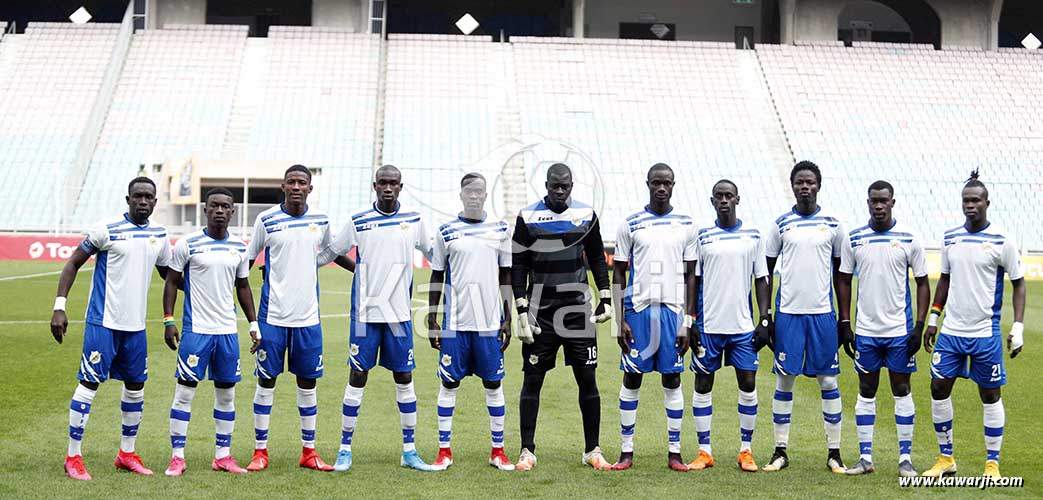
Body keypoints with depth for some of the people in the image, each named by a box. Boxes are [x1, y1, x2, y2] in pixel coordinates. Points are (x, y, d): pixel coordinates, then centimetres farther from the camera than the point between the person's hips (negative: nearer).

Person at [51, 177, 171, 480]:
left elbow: (168, 273, 23)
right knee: (89, 384, -6)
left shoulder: (159, 235, 7)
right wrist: (59, 307, -12)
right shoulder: (107, 229, -10)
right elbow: (74, 263, -5)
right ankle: (73, 457, 1)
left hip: (135, 325, 6)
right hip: (103, 321, -6)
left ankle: (127, 454, 24)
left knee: (135, 386, 11)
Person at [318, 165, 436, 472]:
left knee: (404, 378, 5)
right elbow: (330, 252, 11)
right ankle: (345, 450, 9)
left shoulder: (413, 220, 5)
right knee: (357, 377, 0)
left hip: (399, 314, 2)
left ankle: (409, 451, 13)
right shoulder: (358, 221, -1)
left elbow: (432, 252, 22)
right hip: (365, 313, -2)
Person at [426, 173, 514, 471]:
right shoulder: (447, 232, 2)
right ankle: (444, 451, 10)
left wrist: (507, 319, 4)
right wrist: (432, 320, 2)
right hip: (455, 322, -1)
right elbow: (437, 277, 6)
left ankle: (498, 451, 13)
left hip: (490, 322, 1)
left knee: (494, 385, 5)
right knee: (448, 384, 2)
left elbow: (506, 277, 9)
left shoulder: (500, 230, 5)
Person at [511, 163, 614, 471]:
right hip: (540, 312, -2)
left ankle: (592, 450, 11)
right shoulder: (528, 217, -3)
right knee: (532, 380, 0)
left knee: (588, 380, 2)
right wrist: (521, 311, -7)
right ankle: (527, 451, 7)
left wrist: (606, 299, 5)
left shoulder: (586, 216, 3)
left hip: (578, 311, 2)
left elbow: (597, 259, 13)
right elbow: (518, 267, -1)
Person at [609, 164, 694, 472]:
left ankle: (674, 452, 9)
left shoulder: (685, 225, 5)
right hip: (639, 309, -1)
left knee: (672, 380, 4)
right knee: (631, 379, 2)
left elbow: (690, 275, 7)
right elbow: (618, 274, 4)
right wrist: (621, 321, -3)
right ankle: (627, 452, 8)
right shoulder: (631, 225, 2)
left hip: (673, 310, 1)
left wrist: (688, 321, 1)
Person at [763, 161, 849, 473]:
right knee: (784, 380, 2)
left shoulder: (833, 225, 4)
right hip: (788, 312, 0)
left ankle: (834, 453, 8)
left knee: (828, 380, 2)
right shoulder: (781, 225, 4)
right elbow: (766, 272, 8)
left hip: (823, 313, 0)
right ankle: (780, 451, 10)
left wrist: (844, 319, 6)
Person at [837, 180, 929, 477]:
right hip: (865, 330, 2)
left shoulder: (909, 238, -3)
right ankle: (865, 457, 12)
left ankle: (905, 458, 10)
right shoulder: (854, 239, 2)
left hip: (899, 330, -2)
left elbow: (922, 283, 1)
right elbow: (844, 281, 9)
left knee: (901, 390, 4)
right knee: (866, 391, 6)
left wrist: (919, 325, -7)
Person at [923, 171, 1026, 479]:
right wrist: (932, 319, 15)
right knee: (939, 388, 2)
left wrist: (1018, 326, -10)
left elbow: (1018, 283, -2)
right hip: (950, 330, 4)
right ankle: (946, 458, 16)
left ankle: (992, 464, 13)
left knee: (990, 396, 4)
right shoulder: (950, 238, 6)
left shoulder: (1002, 240, -7)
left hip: (986, 333, -4)